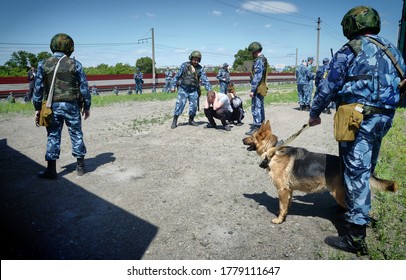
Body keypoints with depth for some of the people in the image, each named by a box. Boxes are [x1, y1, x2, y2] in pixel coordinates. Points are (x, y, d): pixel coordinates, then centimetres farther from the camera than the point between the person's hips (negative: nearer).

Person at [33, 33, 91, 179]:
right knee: (76, 134, 10)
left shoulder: (43, 64, 2)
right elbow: (84, 87, -1)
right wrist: (87, 106, 7)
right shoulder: (75, 64, -2)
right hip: (71, 105, -1)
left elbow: (38, 88, 1)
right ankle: (80, 166, 18)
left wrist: (37, 108, 8)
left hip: (53, 106, 1)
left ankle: (51, 170, 10)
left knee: (53, 136, 7)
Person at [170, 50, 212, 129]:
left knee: (194, 106, 2)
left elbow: (205, 80, -1)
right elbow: (177, 76, 2)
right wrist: (173, 86, -2)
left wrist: (209, 90, -9)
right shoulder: (184, 65, -2)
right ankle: (174, 121, 0)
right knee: (179, 104, -8)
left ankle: (191, 120, 21)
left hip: (194, 90, 2)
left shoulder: (200, 69, 2)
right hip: (183, 89, -2)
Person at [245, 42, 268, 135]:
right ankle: (261, 125, 27)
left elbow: (257, 77, -22)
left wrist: (252, 90, -21)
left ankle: (256, 128, -5)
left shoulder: (259, 61, -16)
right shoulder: (264, 59, 15)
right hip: (262, 88, 10)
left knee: (256, 108, -7)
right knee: (260, 107, 17)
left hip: (257, 89, -10)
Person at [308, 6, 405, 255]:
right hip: (384, 117, 8)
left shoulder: (350, 52, -7)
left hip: (358, 119, -7)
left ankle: (357, 237, -4)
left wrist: (315, 113, 6)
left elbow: (329, 87, -7)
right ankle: (355, 207, 40)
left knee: (356, 172, -7)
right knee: (366, 169, 21)